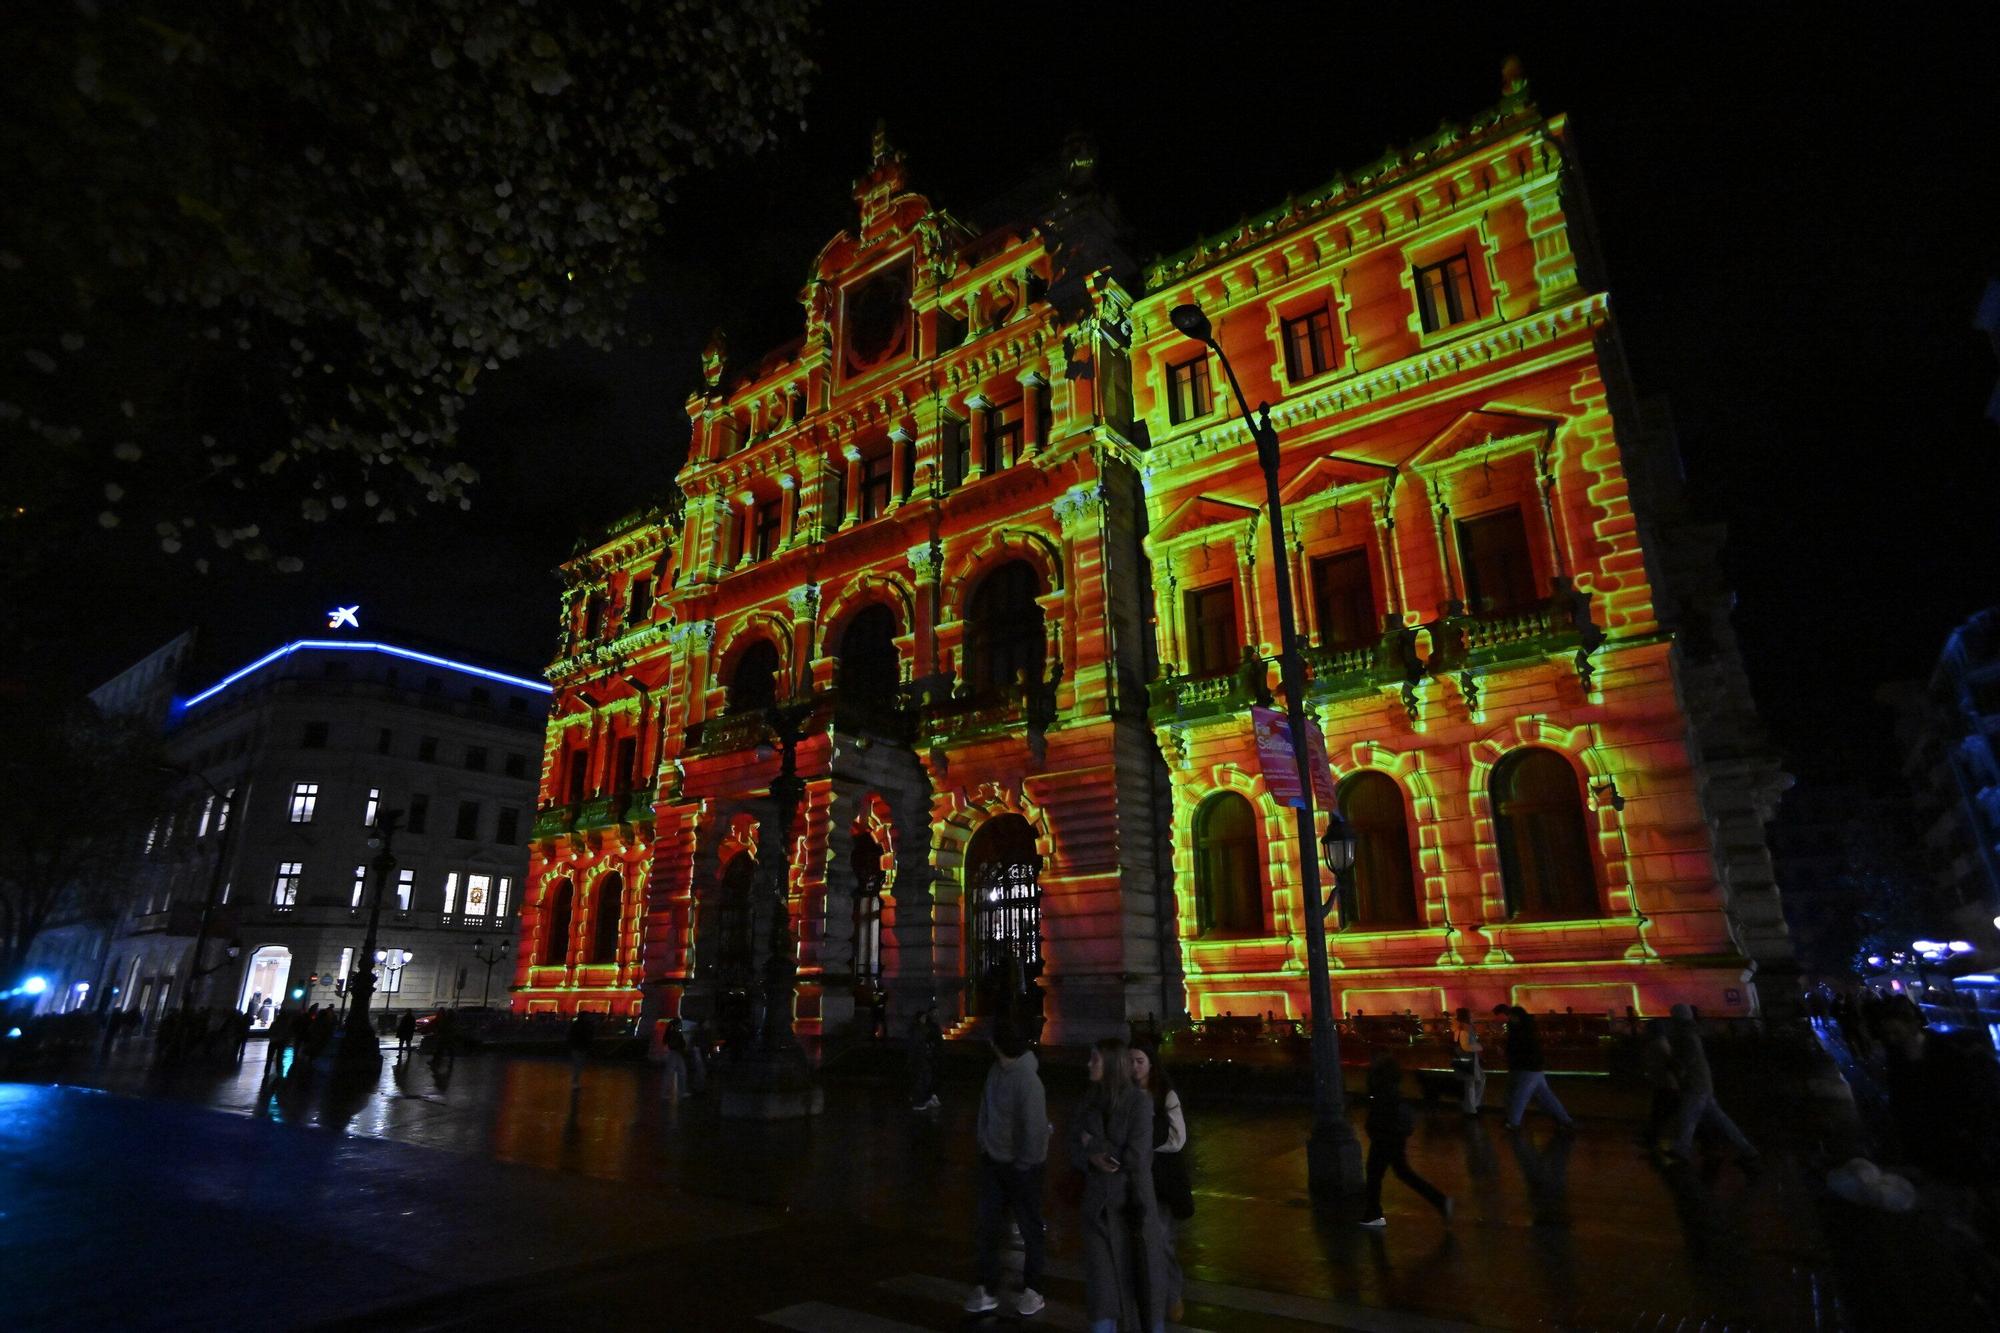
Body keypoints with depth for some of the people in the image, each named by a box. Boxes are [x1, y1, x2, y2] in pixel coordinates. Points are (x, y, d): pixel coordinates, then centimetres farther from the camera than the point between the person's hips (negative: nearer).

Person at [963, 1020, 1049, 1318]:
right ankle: (988, 1290, 27)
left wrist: (1023, 1165, -15)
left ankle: (1032, 1290, 32)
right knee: (985, 1227, 12)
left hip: (1021, 1166, -6)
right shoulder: (996, 1070, -6)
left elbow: (1034, 1128, -25)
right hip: (993, 1160, 6)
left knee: (1029, 1228, 14)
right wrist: (983, 1143, 6)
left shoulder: (1027, 1081, -28)